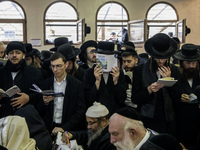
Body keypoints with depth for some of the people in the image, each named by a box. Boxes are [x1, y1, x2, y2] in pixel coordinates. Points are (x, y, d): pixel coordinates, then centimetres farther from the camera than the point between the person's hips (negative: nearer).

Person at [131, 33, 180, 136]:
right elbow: (134, 99, -3)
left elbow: (177, 99, 1)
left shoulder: (173, 70, 4)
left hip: (168, 122, 2)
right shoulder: (140, 70, -2)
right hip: (147, 121, -2)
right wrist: (149, 90, -19)